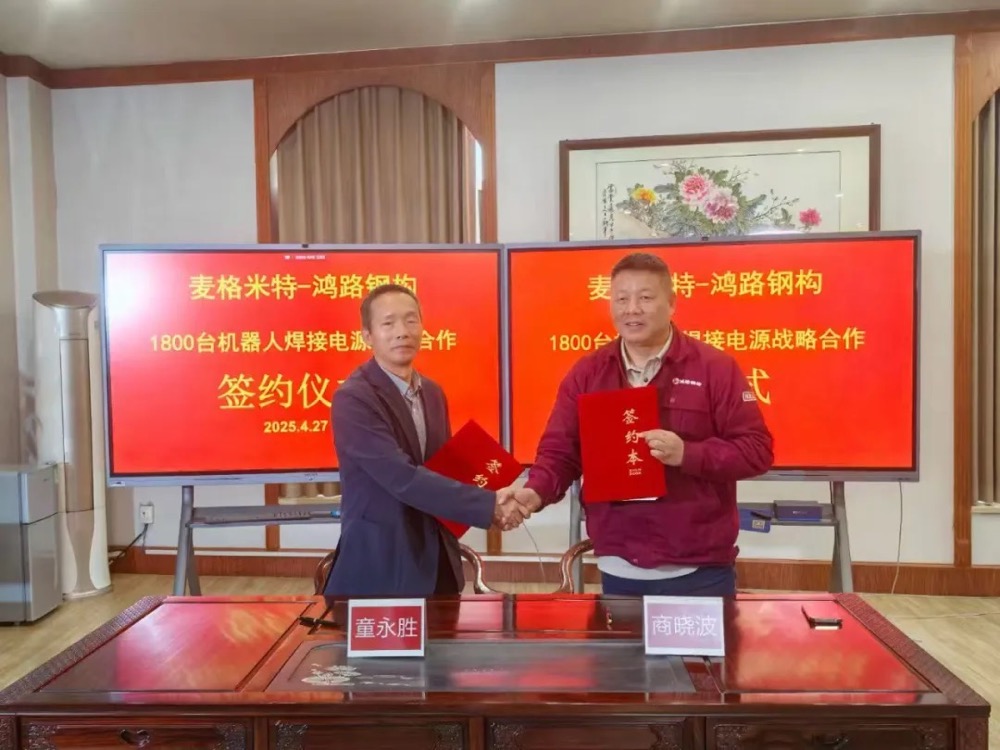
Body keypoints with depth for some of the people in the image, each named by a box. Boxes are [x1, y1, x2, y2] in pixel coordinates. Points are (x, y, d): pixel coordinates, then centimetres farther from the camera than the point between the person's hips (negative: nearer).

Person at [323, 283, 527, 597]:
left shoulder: (433, 392, 7)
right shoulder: (353, 399, -17)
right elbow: (403, 477, -25)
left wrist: (490, 503, -4)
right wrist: (488, 505, -23)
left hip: (436, 561, 7)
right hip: (380, 565, -7)